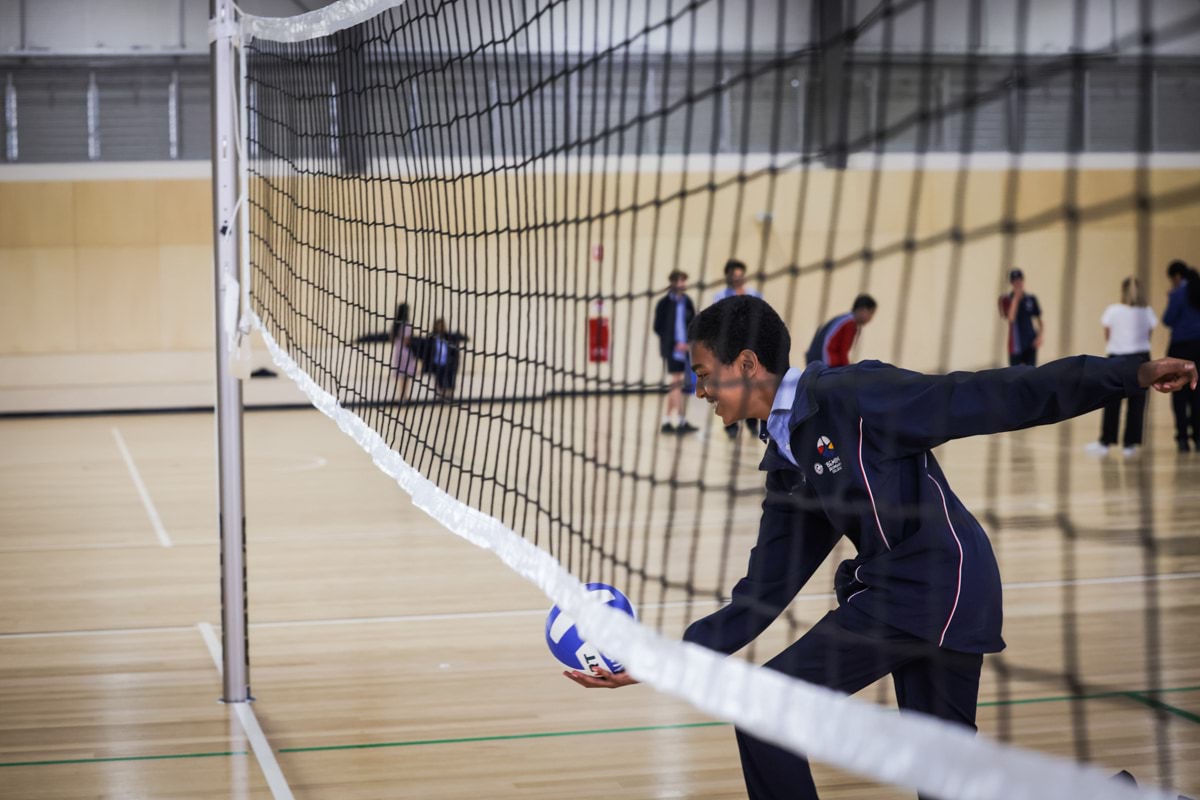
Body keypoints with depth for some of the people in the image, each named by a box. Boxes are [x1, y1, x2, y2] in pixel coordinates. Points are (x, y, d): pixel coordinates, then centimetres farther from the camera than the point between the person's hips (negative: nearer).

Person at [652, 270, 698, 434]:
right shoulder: (665, 303, -7)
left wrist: (687, 343, -4)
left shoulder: (687, 302, 6)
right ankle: (682, 421, -8)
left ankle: (667, 422, 17)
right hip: (671, 349, -5)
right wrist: (675, 343, -11)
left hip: (683, 349, 5)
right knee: (675, 385, -7)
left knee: (674, 386, 10)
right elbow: (658, 327, -6)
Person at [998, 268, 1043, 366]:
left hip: (1031, 343, 2)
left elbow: (1039, 319, 11)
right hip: (1016, 344, -2)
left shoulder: (1031, 299, 7)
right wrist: (1016, 299, -16)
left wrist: (1039, 336, -3)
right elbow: (1010, 318, -16)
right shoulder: (1006, 299, -1)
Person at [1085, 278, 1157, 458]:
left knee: (1112, 404, 5)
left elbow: (1107, 337, 1)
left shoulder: (1113, 311, -5)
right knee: (1136, 404, 4)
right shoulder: (1147, 312, 1)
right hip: (1141, 358, 2)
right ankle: (1130, 444, 4)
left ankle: (1105, 442, 11)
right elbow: (1148, 336, 3)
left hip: (1117, 358, -2)